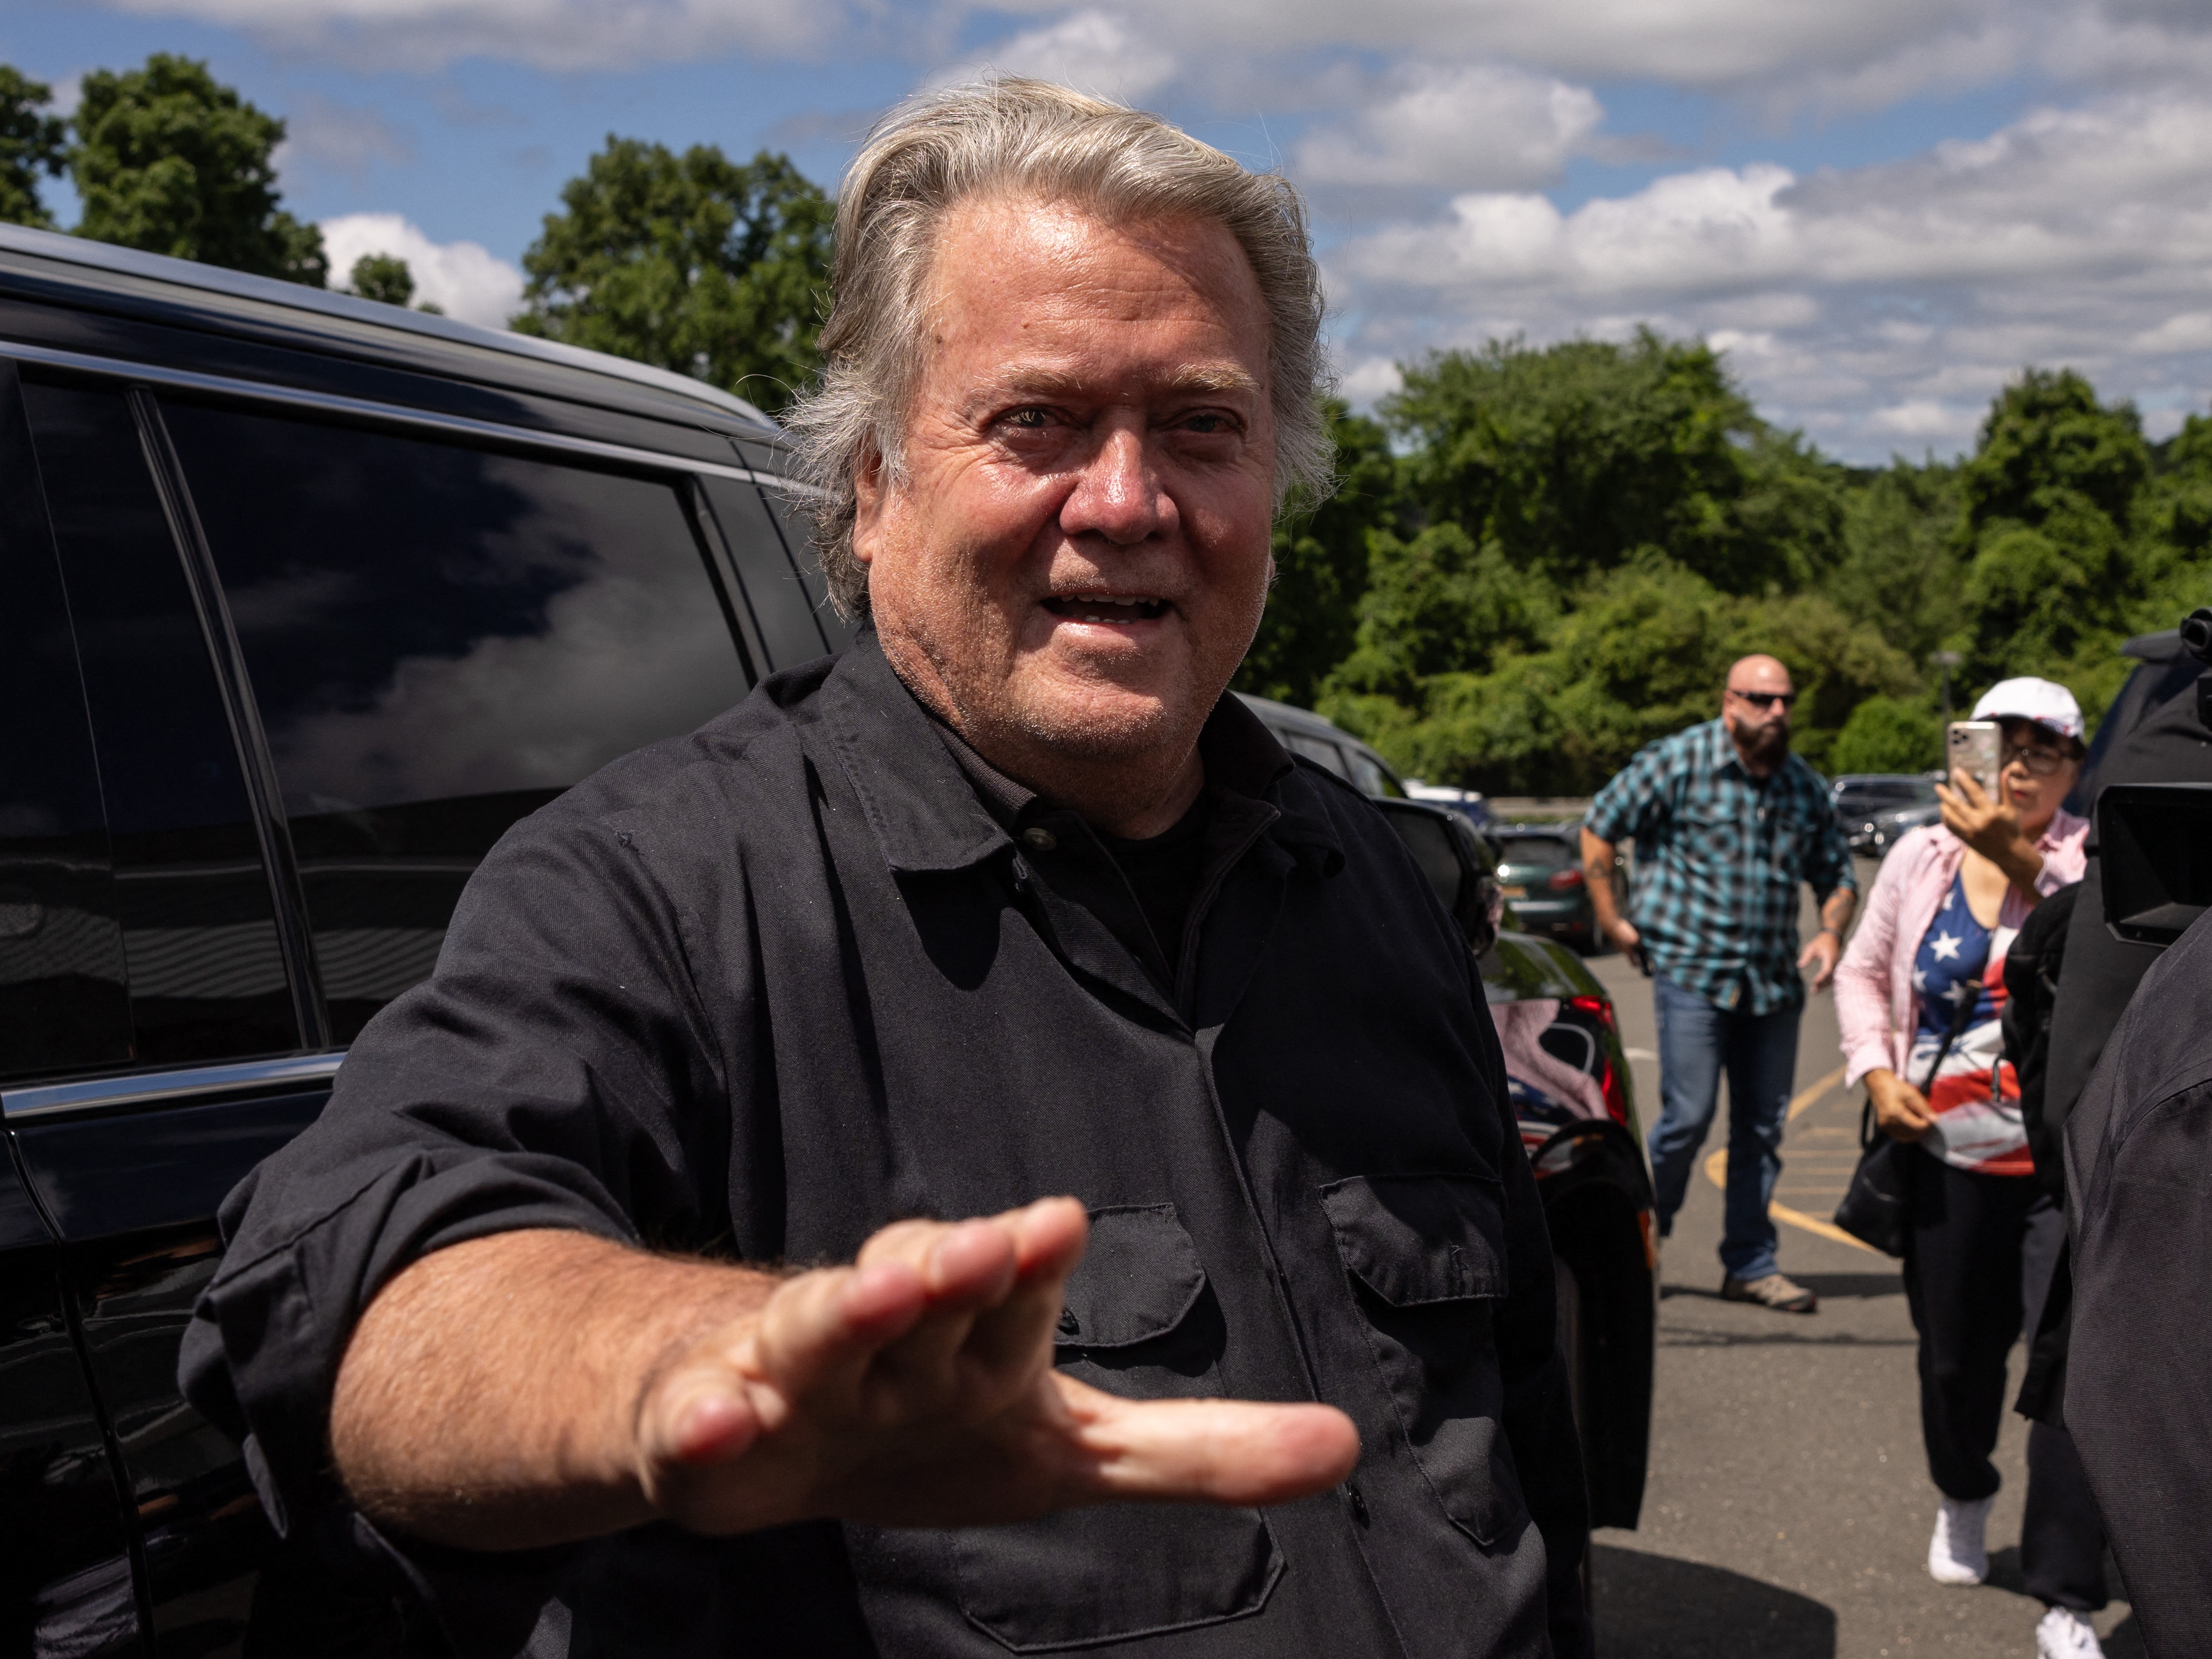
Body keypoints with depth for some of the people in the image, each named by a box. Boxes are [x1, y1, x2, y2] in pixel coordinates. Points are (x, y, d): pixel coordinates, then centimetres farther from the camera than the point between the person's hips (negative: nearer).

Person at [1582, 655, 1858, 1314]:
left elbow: (1837, 873, 21)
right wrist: (1612, 919, -2)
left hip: (1775, 982, 5)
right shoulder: (1680, 760, -4)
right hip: (1691, 970, -5)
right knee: (1688, 1117, -8)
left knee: (1763, 1126, 7)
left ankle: (1750, 1263, 17)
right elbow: (1599, 826, 0)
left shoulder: (1805, 786, 12)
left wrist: (1831, 931, 2)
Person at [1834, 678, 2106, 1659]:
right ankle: (1962, 1501, 47)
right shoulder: (1920, 858, 4)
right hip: (1947, 1157, 4)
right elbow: (1862, 972, 13)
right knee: (1955, 1353, 17)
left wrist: (2022, 855, -36)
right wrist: (1876, 1071, -1)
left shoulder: (2090, 858, -7)